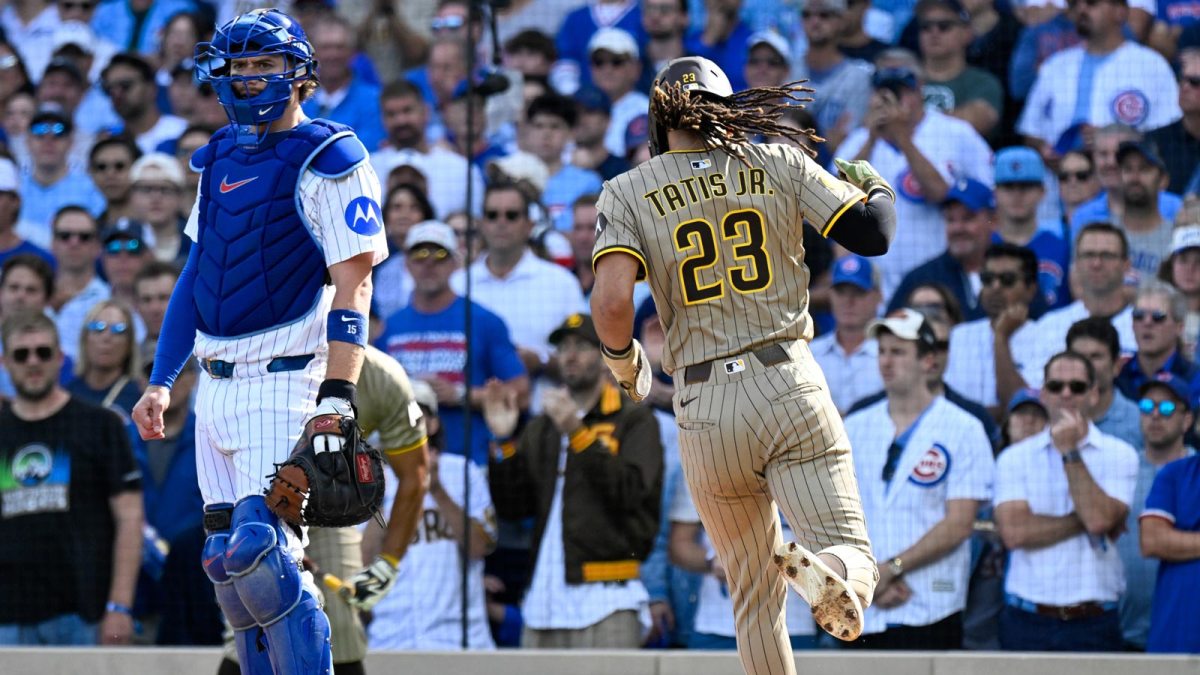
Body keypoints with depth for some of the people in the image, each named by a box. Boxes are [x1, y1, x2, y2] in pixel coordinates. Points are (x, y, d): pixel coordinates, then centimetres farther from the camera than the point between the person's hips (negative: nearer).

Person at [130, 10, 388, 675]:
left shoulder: (326, 160, -7)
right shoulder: (220, 159, 16)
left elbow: (353, 286, -12)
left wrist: (337, 395, -20)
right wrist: (160, 382, 17)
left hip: (281, 385, -7)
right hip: (216, 387, 7)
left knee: (261, 550, -17)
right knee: (229, 562, 6)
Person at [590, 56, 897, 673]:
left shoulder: (628, 193, 4)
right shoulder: (778, 163, 6)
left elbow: (611, 304, -10)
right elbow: (874, 234, 3)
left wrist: (623, 362, 10)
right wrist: (875, 186, 25)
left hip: (705, 409, 1)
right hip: (790, 387, -1)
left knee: (757, 597, 16)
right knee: (853, 559, -7)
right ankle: (826, 572, -41)